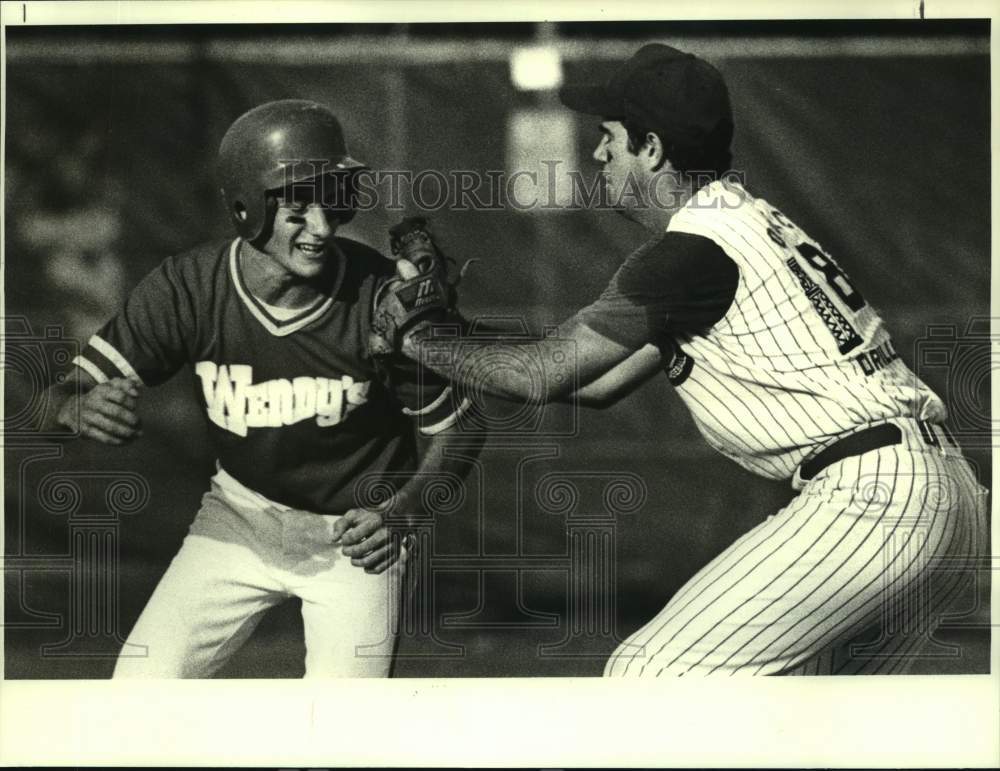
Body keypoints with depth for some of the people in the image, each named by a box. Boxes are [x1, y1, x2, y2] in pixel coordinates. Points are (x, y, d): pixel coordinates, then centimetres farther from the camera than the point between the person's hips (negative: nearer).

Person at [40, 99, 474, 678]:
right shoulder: (189, 287, -19)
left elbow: (455, 427, -8)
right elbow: (61, 400, -21)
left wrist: (400, 511, -25)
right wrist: (80, 408, -46)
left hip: (357, 529, -2)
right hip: (240, 518, 2)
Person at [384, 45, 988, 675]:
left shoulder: (695, 249, -10)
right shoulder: (747, 220, 20)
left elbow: (544, 374, -6)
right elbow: (602, 383, 22)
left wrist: (417, 340, 8)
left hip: (878, 494, -11)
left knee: (651, 673, -12)